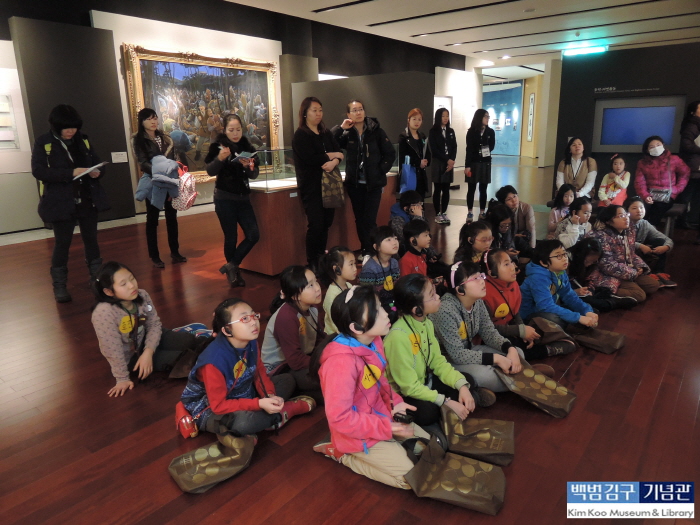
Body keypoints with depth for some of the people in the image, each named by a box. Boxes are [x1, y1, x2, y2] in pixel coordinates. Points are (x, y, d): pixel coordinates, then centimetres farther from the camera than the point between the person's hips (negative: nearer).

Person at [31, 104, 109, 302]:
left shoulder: (83, 140, 7)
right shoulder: (43, 143, -6)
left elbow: (97, 162, 14)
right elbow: (38, 171, -16)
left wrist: (98, 171, -10)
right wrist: (71, 173, -25)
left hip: (88, 200, 4)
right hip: (62, 203, -4)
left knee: (91, 240, 13)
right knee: (62, 244, 3)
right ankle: (59, 286, 15)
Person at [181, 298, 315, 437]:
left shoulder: (251, 342, -12)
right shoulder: (215, 359, -32)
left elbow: (259, 373, 2)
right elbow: (219, 405, -28)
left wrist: (270, 396, -17)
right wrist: (259, 404, -32)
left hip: (241, 395, 7)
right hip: (210, 409, -7)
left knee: (287, 380, 4)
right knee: (244, 422, -37)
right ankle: (282, 411, -10)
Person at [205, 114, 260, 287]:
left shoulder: (248, 147, 5)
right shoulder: (217, 145, -4)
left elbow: (255, 175, 0)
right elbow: (210, 171, -13)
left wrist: (248, 166, -21)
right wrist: (220, 158, -30)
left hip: (243, 198, 4)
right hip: (224, 199, -4)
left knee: (253, 235, -4)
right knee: (231, 238, 0)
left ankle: (231, 265, 11)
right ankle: (234, 272, 19)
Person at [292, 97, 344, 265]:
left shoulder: (327, 134, 16)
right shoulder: (300, 135, -4)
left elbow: (339, 153, 5)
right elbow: (310, 159, -19)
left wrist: (334, 163, -17)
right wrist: (331, 155, -7)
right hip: (311, 186, -6)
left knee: (326, 223, 8)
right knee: (316, 225, -8)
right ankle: (312, 264, 2)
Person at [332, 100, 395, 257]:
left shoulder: (376, 131, -4)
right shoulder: (347, 133, 2)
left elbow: (390, 154, 0)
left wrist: (381, 171, -7)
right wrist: (340, 128, -15)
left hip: (374, 183, -3)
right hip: (354, 184, 3)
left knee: (369, 220, -5)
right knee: (359, 219, 10)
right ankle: (365, 251, 22)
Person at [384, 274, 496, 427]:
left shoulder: (426, 322, -5)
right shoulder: (399, 336, -32)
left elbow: (437, 361, -2)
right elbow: (410, 387, -29)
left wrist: (462, 386, -16)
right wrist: (447, 402, -29)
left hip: (423, 381, 7)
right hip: (402, 393, -7)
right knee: (428, 411, -32)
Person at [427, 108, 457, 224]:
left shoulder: (451, 131, 12)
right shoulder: (433, 131, -2)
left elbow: (454, 147, 8)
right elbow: (434, 150, -9)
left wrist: (452, 161, -8)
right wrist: (447, 160, -12)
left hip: (449, 163, 4)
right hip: (437, 163, -4)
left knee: (446, 189, 5)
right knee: (438, 189, -1)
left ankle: (444, 213, 12)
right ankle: (437, 214, 4)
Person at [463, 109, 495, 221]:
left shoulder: (490, 132, 5)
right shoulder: (471, 132, -3)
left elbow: (492, 146, 7)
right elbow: (469, 149, -6)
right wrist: (467, 165, -12)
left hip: (485, 163, 2)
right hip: (473, 163, -2)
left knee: (483, 189, 6)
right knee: (471, 189, 2)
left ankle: (482, 212, 14)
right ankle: (470, 212, 10)